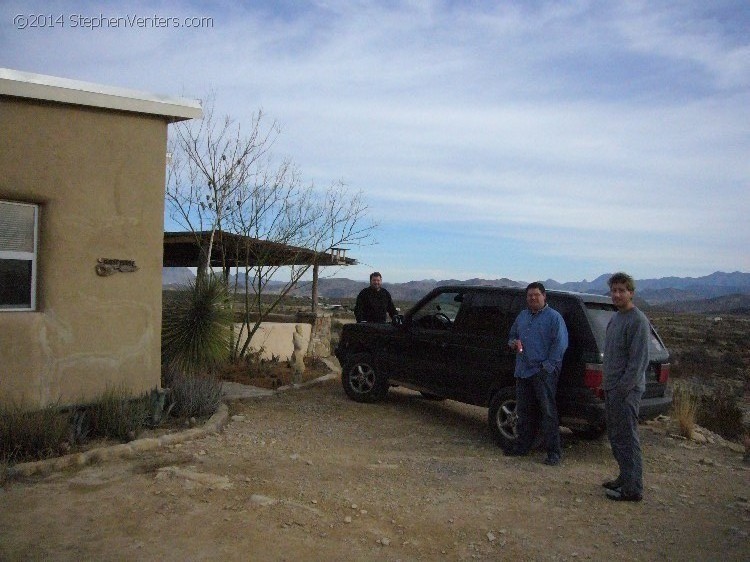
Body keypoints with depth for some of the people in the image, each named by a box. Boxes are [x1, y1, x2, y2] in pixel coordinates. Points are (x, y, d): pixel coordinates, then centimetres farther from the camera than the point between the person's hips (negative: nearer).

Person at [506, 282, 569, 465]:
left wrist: (547, 366, -17)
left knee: (548, 412, -4)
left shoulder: (554, 317, -4)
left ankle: (554, 452, 2)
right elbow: (512, 336, 27)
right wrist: (513, 343, 3)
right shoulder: (522, 316, 17)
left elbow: (560, 344, -11)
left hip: (544, 373, -7)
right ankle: (523, 446, 25)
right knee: (524, 411, 14)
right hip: (523, 372, 7)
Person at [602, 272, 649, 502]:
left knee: (627, 439, -3)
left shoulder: (638, 321, -14)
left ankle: (633, 489, 7)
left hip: (626, 390, -9)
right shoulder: (615, 318, 14)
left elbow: (639, 360, -19)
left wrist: (622, 388, -19)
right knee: (615, 436, 17)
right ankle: (625, 478, 30)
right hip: (612, 388, 9)